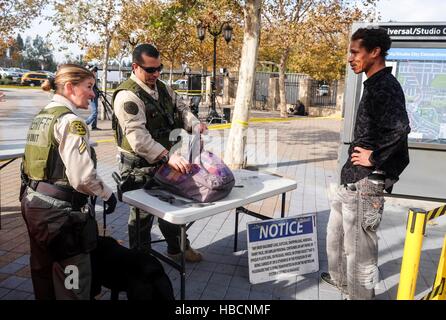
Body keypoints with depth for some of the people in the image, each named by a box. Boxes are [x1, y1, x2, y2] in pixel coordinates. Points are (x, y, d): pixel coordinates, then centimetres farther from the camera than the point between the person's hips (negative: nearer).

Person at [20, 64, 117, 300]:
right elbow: (82, 177, -23)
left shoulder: (41, 116, 10)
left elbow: (35, 164, 14)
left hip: (32, 202, 10)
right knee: (72, 282, 4)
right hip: (58, 211, -9)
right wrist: (107, 194, -7)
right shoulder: (70, 121, -18)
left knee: (43, 272, 24)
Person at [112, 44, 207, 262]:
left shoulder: (162, 89, 7)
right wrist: (168, 156, -41)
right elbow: (137, 136, -32)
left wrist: (194, 123, -11)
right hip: (139, 167, -8)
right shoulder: (127, 95, -21)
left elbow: (180, 108, 13)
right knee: (142, 213, 7)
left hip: (164, 161, 8)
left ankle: (177, 248, 40)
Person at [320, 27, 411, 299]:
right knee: (338, 232, 24)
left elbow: (400, 128, -33)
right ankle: (341, 278, 44)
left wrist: (375, 158, -21)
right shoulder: (375, 85, 14)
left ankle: (361, 293, 22)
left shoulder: (385, 86, -18)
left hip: (365, 182, -11)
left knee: (359, 242, 3)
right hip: (353, 177, 11)